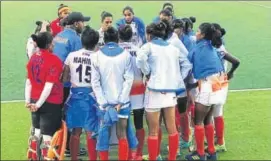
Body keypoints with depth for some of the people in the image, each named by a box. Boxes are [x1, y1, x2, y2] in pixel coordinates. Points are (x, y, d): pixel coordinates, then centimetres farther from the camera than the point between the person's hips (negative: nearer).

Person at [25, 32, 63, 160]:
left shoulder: (33, 58, 4)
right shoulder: (54, 60, -16)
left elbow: (28, 81, 6)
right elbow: (49, 86, -20)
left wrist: (28, 100, 8)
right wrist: (39, 104, -14)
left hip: (34, 101, 7)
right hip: (50, 103, -7)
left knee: (37, 132, 21)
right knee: (47, 136, 2)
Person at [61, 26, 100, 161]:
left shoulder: (71, 56, -2)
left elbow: (65, 79, 2)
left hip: (75, 95, 3)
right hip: (90, 96, -3)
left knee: (75, 131, 13)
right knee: (91, 132, 4)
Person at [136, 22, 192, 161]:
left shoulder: (148, 46, -2)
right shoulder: (173, 48, 14)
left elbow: (140, 59, -22)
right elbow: (187, 64, 15)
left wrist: (147, 73, -7)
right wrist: (178, 79, 11)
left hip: (155, 91, -5)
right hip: (171, 90, 5)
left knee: (153, 132, 4)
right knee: (172, 129, 13)